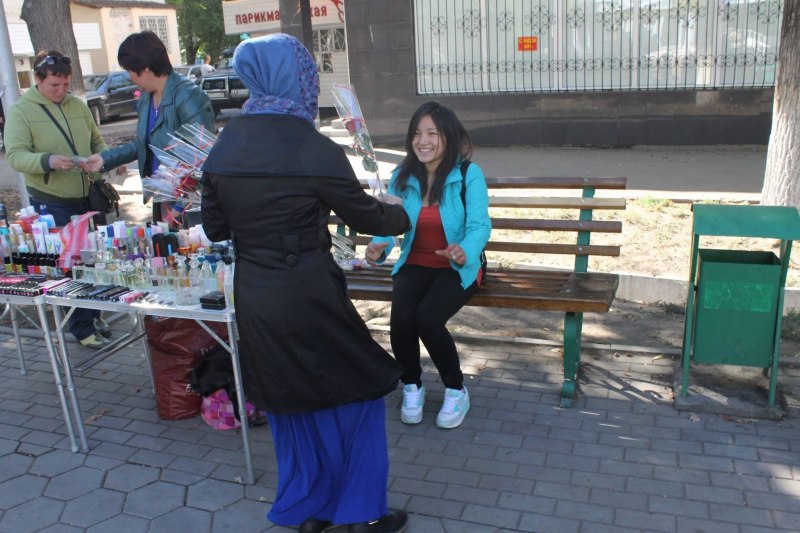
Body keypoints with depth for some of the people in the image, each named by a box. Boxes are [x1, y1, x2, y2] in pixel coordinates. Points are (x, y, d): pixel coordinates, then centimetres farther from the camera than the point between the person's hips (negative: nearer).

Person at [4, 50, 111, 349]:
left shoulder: (78, 106, 9)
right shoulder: (21, 111, -6)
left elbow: (97, 141, 18)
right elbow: (15, 155, -13)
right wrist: (48, 160, -32)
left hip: (89, 197, 5)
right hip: (52, 203, -5)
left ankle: (92, 315, 30)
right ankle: (82, 327, 10)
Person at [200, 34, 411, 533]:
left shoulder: (223, 150, 0)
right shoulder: (316, 151, -17)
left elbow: (215, 228, 8)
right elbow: (367, 215, -4)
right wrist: (401, 216, 17)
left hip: (253, 298, 6)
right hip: (308, 298, -6)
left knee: (290, 401, 22)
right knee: (355, 394, 14)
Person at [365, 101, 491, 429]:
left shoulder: (469, 175, -10)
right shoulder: (402, 177, 2)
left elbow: (479, 225, -17)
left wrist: (465, 250, -40)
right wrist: (378, 247, -28)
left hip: (458, 268, -3)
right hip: (415, 264, 3)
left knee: (427, 317, -28)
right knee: (401, 316, -26)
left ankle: (456, 390, -1)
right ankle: (412, 387, 3)